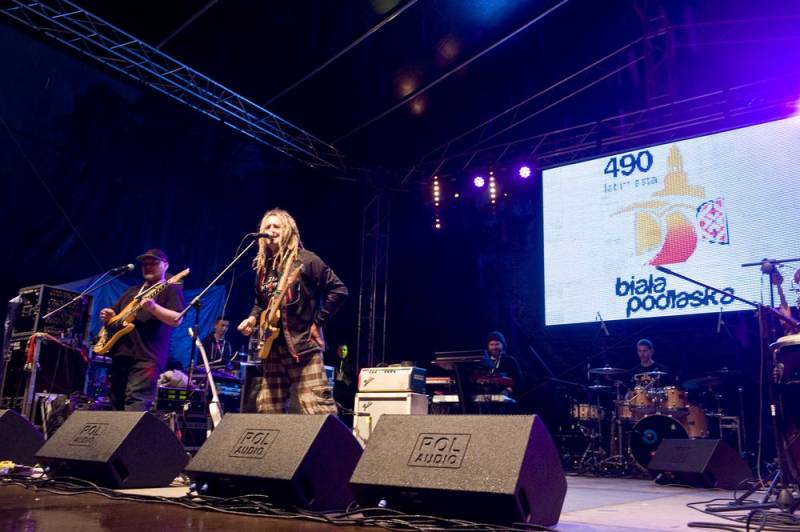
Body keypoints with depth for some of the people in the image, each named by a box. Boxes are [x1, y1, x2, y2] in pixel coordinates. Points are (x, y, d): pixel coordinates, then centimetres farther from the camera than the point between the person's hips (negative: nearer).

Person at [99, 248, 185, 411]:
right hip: (120, 355, 8)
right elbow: (113, 314, 30)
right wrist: (107, 316, 6)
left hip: (147, 357, -8)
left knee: (135, 402, -21)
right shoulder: (132, 291, 25)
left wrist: (153, 307, -26)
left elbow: (177, 320, -11)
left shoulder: (171, 289, 3)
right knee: (116, 406, 9)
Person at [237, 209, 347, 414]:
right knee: (267, 411, 12)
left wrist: (318, 322, -9)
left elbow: (339, 290, -8)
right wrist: (253, 317, 7)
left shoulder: (305, 260, -6)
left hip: (302, 345, -7)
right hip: (272, 349, 8)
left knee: (318, 409, -11)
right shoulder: (262, 265, 15)